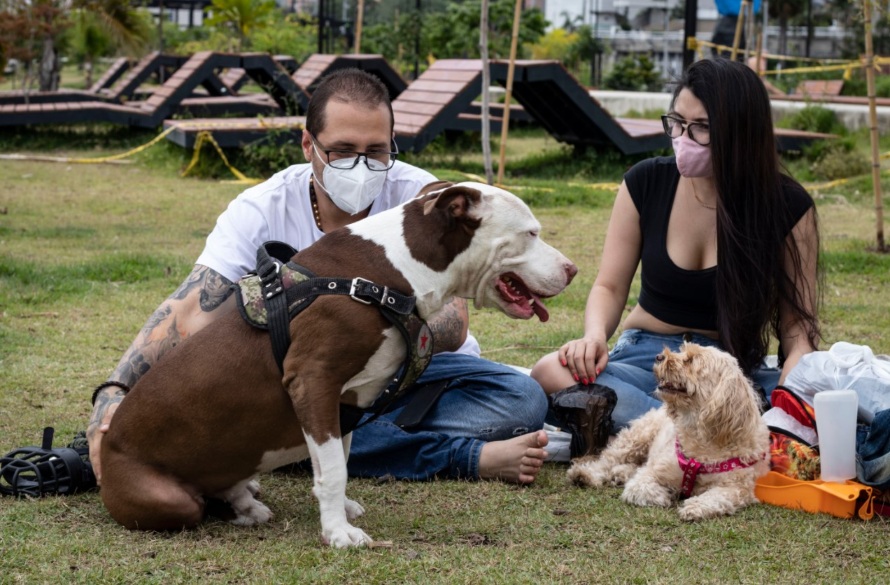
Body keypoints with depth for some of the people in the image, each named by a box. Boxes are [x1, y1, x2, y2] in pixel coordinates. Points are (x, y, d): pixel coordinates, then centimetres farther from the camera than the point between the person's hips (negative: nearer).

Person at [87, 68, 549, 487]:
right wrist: (113, 393, -41)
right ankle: (470, 457, -32)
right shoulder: (260, 211, -14)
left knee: (522, 398, -27)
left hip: (415, 370, -1)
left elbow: (452, 325, -26)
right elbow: (189, 313, -25)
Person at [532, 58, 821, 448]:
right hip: (646, 355, 2)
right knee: (552, 375, -32)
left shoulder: (787, 206, -6)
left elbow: (798, 323, -6)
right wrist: (595, 336, -19)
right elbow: (609, 286, 5)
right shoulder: (646, 183, 0)